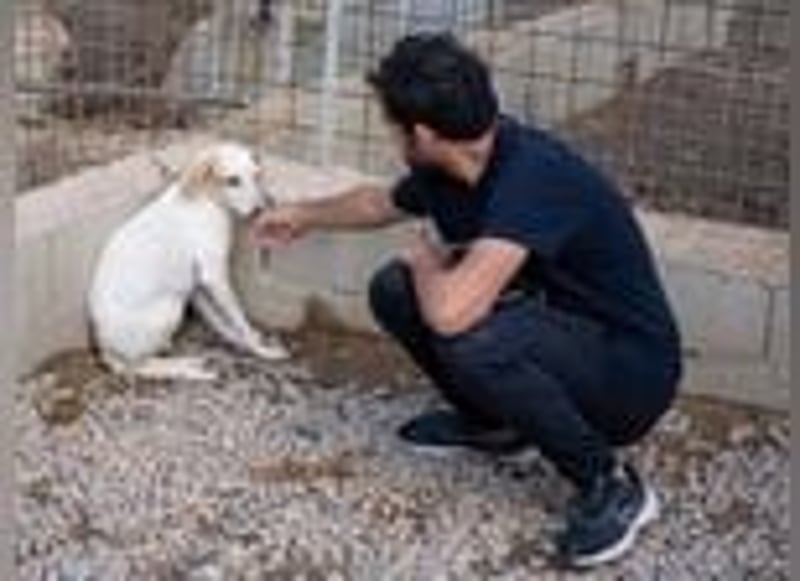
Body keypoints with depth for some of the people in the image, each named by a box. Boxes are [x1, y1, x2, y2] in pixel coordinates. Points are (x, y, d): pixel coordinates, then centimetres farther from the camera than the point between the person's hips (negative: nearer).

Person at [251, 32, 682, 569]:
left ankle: (610, 484, -13)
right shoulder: (452, 165, -5)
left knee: (470, 337, -34)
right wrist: (304, 217, 34)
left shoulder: (532, 173, -32)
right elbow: (383, 203, 20)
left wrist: (426, 261, -20)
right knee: (395, 290, 1)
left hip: (631, 372, -8)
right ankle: (493, 421, 21)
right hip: (558, 332, 8)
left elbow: (452, 312, -43)